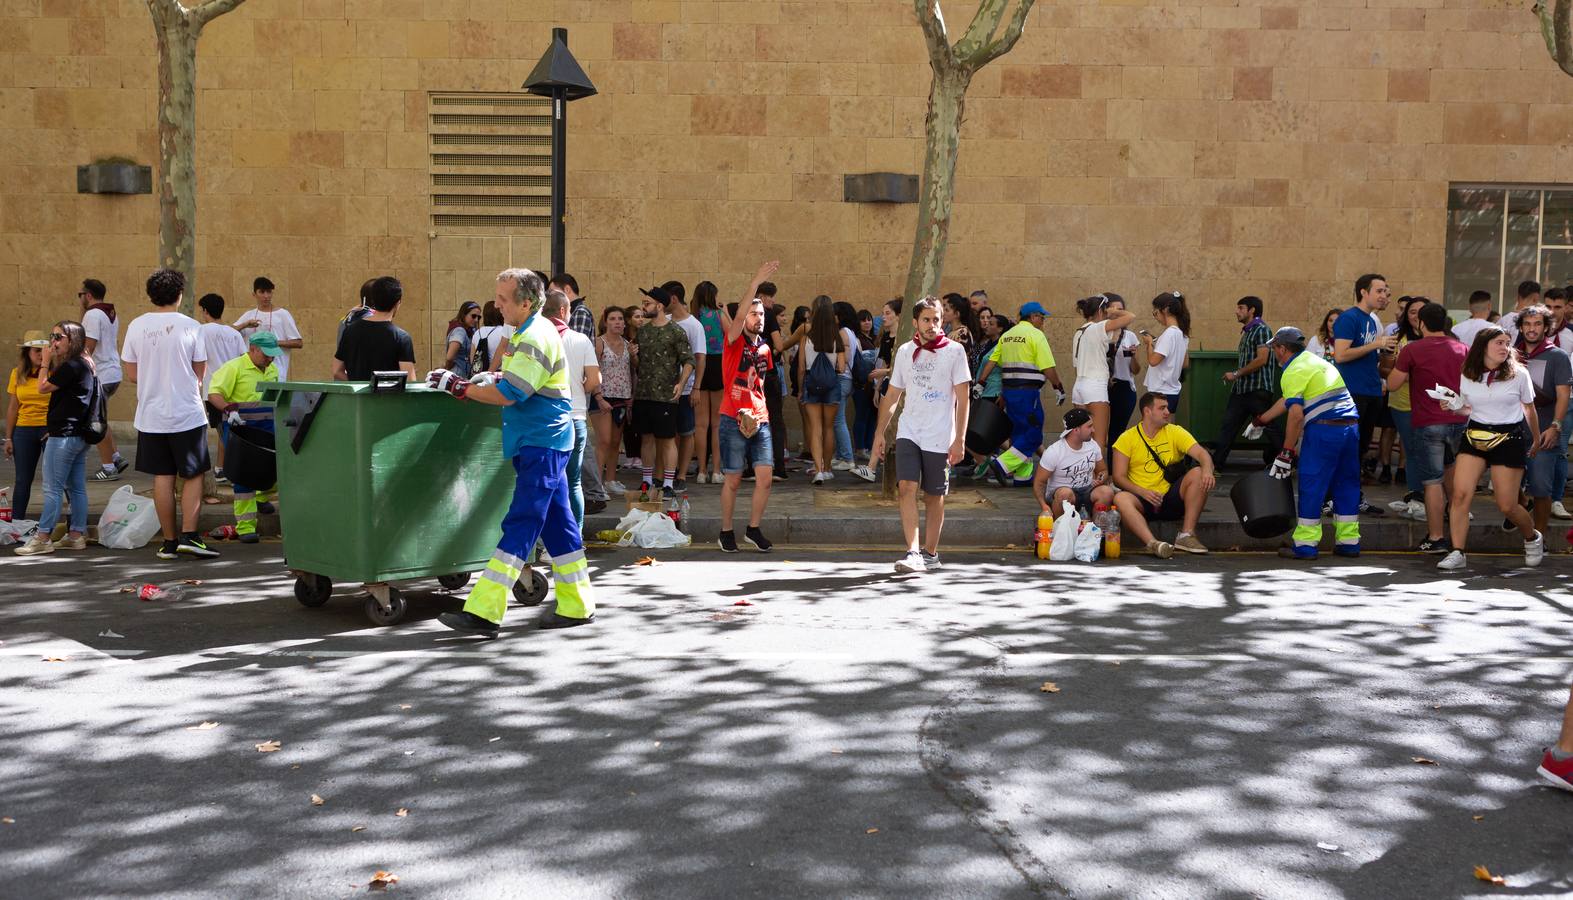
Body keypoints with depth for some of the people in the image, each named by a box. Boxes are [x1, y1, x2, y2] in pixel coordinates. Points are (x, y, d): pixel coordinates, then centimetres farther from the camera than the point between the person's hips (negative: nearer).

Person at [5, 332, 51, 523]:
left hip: (51, 429, -3)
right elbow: (13, 407, 9)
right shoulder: (18, 373, 6)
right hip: (24, 431, 3)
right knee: (23, 479, 10)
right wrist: (8, 438, 8)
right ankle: (16, 522, 18)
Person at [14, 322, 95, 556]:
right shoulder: (85, 365, 14)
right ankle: (76, 535, 14)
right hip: (79, 434, 10)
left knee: (52, 488, -6)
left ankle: (42, 538, -3)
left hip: (63, 435, -10)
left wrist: (46, 362, -2)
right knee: (77, 488, 10)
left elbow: (43, 388, -9)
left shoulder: (71, 366, -16)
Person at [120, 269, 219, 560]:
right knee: (193, 475, 6)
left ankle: (169, 542, 12)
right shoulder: (190, 326, -8)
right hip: (187, 413, -3)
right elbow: (200, 373, -3)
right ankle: (189, 536, -4)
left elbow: (131, 374, 4)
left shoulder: (136, 326, 1)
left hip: (151, 415, 3)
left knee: (163, 477, 8)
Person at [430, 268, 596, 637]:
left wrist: (459, 387, -14)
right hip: (541, 443, 10)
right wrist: (489, 378, 7)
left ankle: (485, 611, -14)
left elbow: (508, 394, -21)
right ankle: (576, 606, 18)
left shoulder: (536, 338, -17)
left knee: (520, 525, -11)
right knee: (556, 523, 12)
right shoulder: (526, 332, 15)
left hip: (541, 444, -10)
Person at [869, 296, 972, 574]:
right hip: (908, 433, 2)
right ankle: (913, 553, -17)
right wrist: (879, 433, 13)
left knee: (934, 496, 6)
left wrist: (960, 440, -11)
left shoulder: (954, 351, -2)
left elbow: (963, 398, -4)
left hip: (940, 437, -2)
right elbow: (893, 395, 17)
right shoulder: (904, 351, 9)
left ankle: (930, 553, 20)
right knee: (906, 487, -14)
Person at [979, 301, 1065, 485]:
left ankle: (1023, 475, 17)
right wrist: (1059, 388, -3)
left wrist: (980, 384, 14)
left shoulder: (1006, 335, 15)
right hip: (1028, 391, -8)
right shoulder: (1035, 334, -7)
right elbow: (1048, 368, -12)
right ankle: (1002, 465, -12)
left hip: (1008, 389, 8)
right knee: (1033, 436, -3)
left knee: (1020, 432, 15)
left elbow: (991, 362, 10)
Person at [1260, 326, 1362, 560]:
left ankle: (1305, 545, 2)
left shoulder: (1294, 371, -5)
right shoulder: (1317, 361, 24)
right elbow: (1287, 401, 32)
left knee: (1311, 488, -1)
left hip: (1323, 430, -8)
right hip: (1351, 426, 8)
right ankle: (1349, 542, 18)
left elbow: (1296, 414, -15)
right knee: (1347, 485, 14)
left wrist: (1286, 452, -12)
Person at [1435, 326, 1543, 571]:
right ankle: (1457, 553, -6)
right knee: (1460, 494, -12)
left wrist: (1536, 440, 19)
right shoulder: (1467, 376, 1)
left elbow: (1529, 409, 9)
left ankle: (1533, 539, 29)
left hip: (1509, 439, -2)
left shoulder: (1518, 374, -4)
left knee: (1507, 506, -1)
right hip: (1474, 437, 2)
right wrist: (1452, 406, -7)